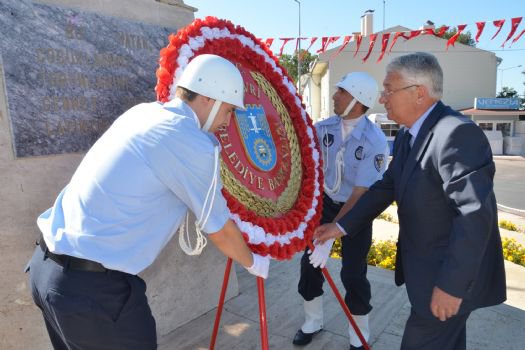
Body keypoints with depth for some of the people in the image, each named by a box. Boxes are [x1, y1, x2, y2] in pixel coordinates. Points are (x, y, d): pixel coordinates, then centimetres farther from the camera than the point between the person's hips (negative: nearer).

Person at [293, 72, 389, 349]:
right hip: (326, 202, 5)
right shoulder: (324, 128, -10)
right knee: (310, 260, 5)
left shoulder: (374, 142, -25)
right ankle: (312, 321, 28)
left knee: (353, 274, -3)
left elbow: (361, 194, -27)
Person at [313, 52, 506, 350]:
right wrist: (343, 226, 3)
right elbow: (387, 187, 8)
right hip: (426, 267, 9)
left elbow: (476, 214, -29)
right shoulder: (407, 135, 5)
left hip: (454, 275, -9)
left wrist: (452, 285, -26)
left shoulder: (458, 134, -25)